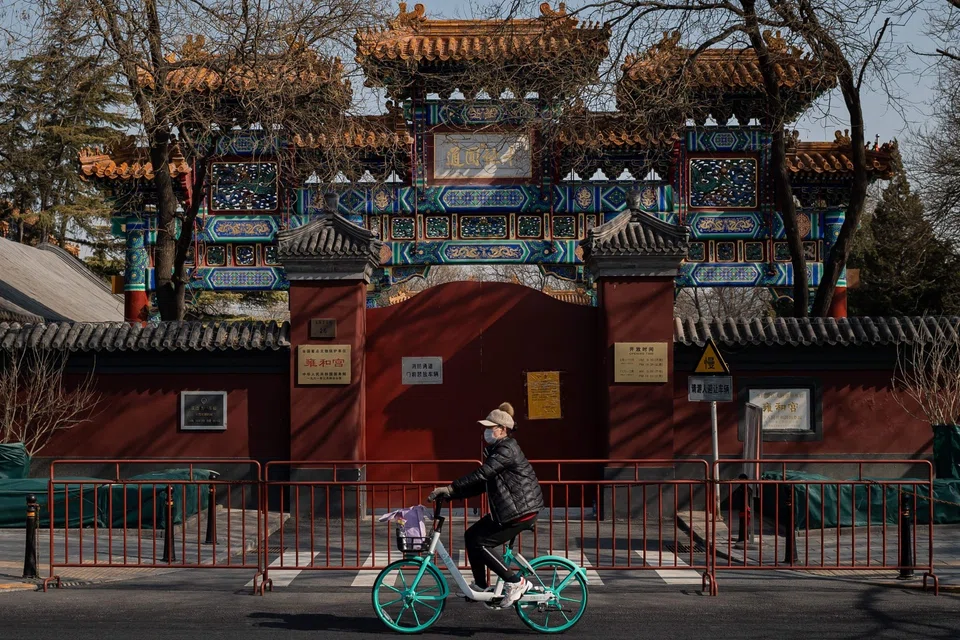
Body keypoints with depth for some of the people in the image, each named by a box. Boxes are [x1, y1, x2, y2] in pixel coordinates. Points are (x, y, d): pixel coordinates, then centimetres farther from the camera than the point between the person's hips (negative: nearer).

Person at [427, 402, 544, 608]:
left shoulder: (507, 450, -17)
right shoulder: (495, 450, 14)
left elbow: (480, 475, -27)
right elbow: (481, 484, 12)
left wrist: (449, 488, -28)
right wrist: (450, 494, 3)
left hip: (521, 510, -10)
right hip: (506, 509, 10)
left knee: (479, 543, -10)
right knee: (471, 535, 9)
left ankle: (516, 582, -2)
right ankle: (480, 586, 19)